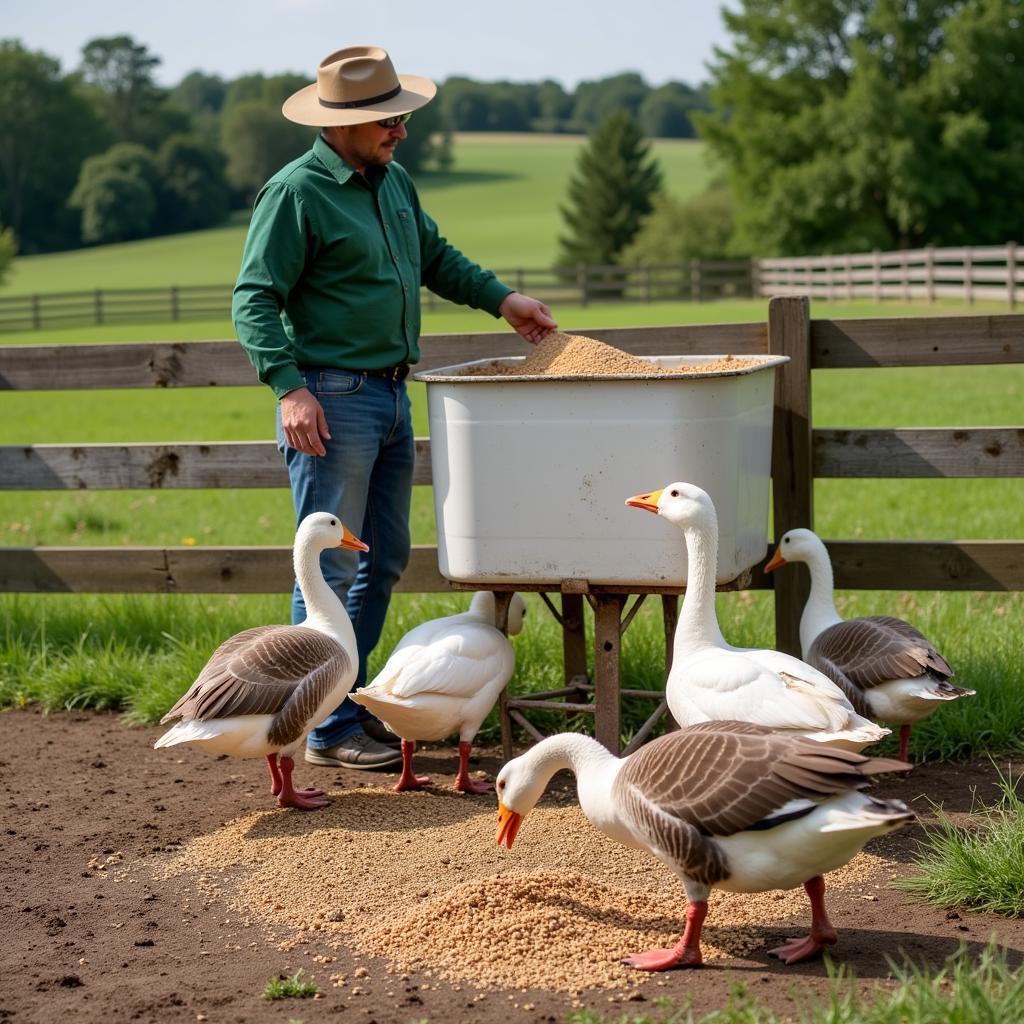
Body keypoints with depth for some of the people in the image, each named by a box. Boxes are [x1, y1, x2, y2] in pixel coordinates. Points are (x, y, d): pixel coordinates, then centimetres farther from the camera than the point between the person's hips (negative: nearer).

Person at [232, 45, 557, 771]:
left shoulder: (394, 181, 13)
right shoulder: (296, 192, -12)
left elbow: (436, 256, 28)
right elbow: (254, 300, -15)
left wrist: (501, 298, 18)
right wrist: (289, 388, -25)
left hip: (391, 394, 9)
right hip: (333, 399, -9)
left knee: (384, 561, 14)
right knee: (332, 568, -5)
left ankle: (353, 703, 25)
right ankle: (329, 731, 2)